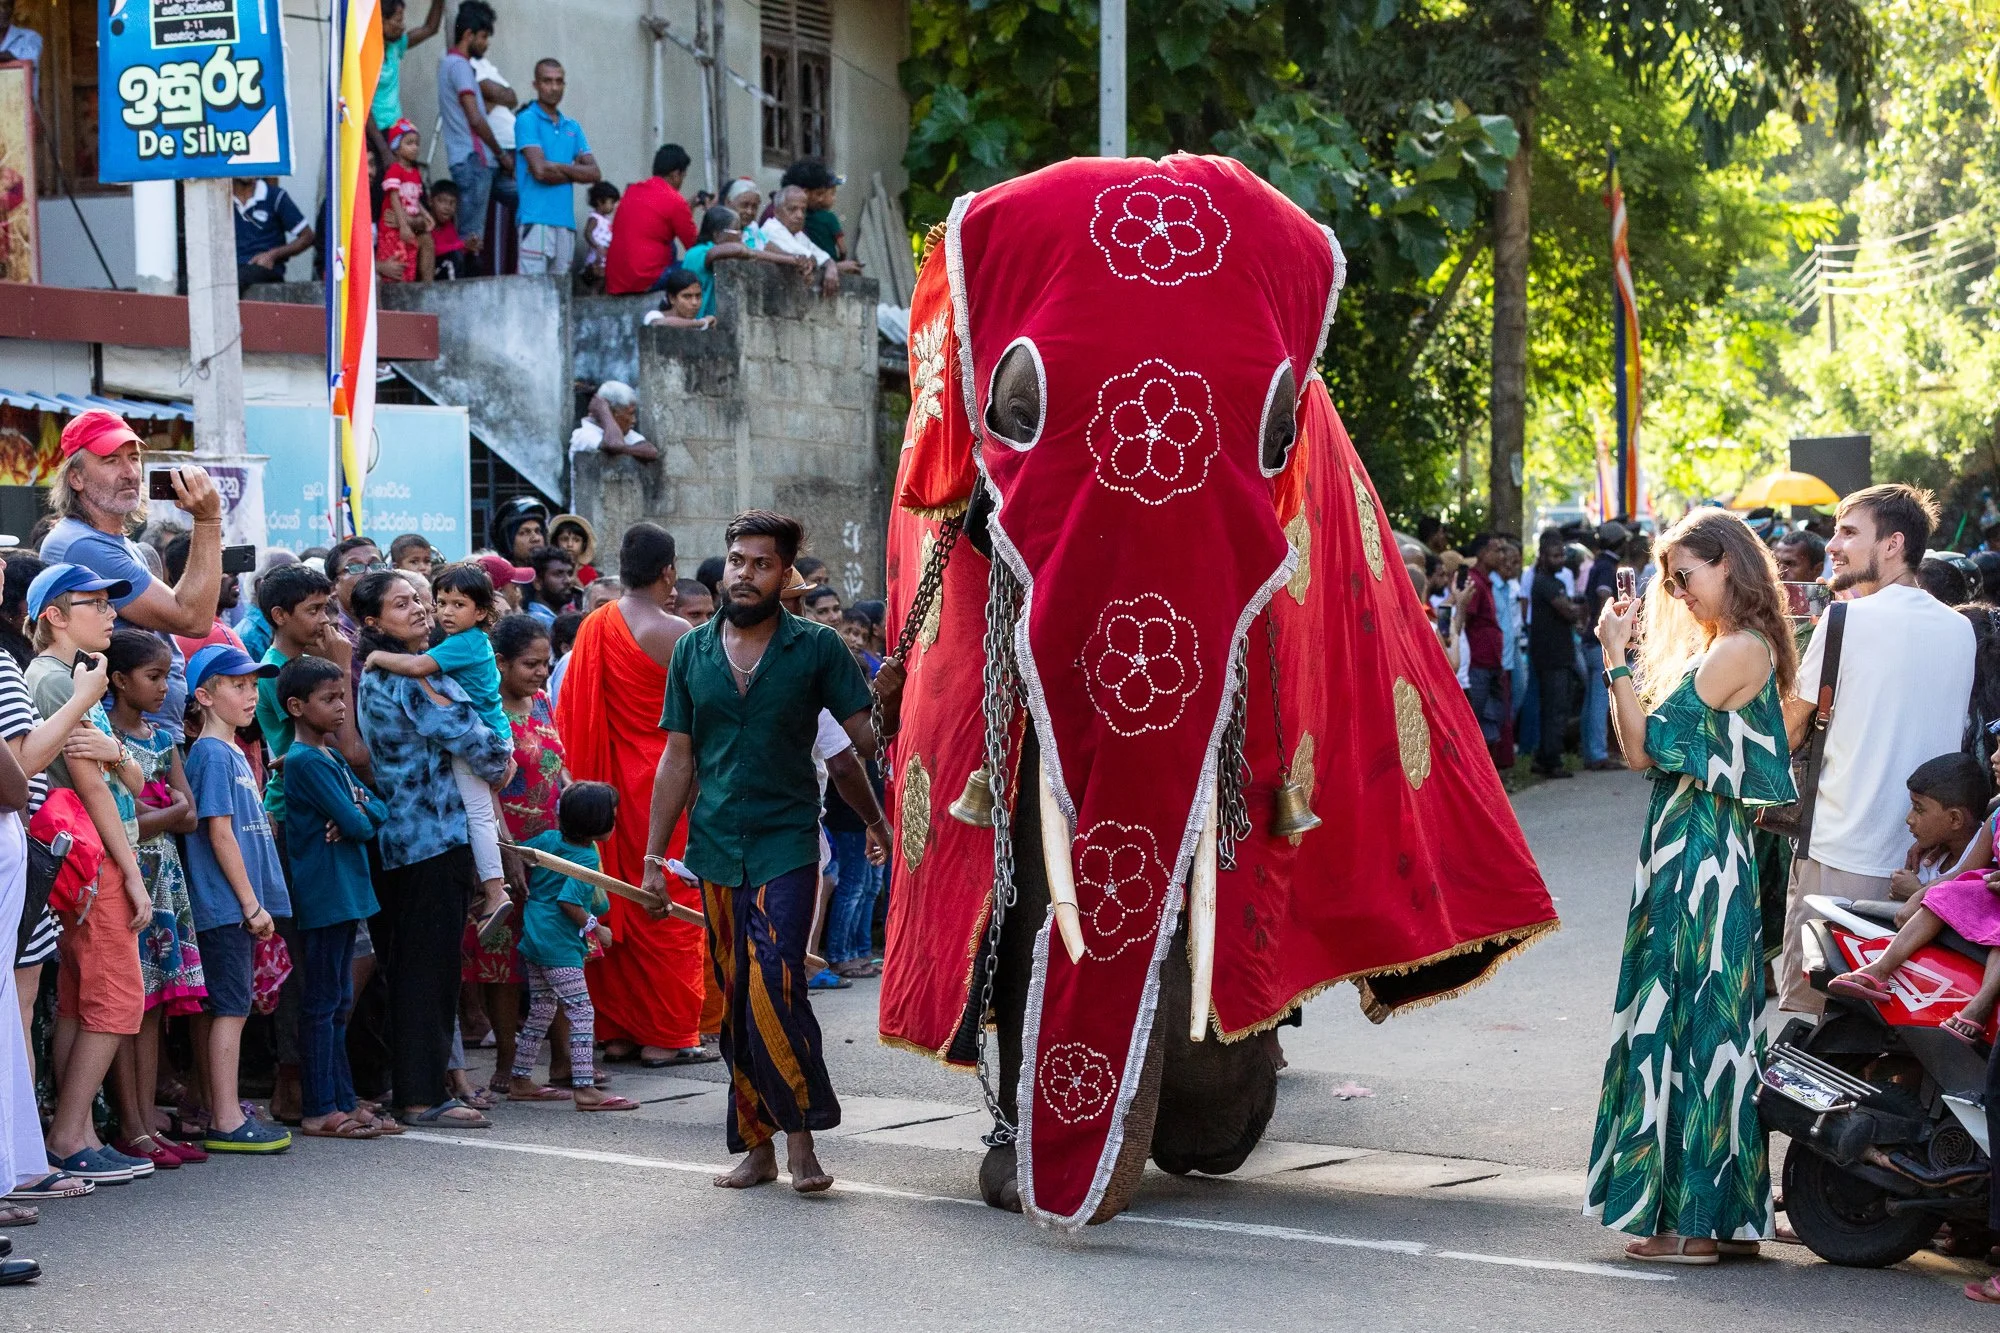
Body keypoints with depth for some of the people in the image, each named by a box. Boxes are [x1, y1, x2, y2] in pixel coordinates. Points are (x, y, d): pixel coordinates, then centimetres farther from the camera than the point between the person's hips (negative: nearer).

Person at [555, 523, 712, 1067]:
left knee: (616, 902, 12)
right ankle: (667, 1034, 5)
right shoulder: (674, 632, -13)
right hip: (661, 780, -6)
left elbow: (571, 711, 8)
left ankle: (617, 1029, 16)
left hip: (607, 782, 6)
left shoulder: (595, 626, 4)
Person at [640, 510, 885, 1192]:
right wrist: (654, 855, 11)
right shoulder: (693, 652, 10)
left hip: (787, 846, -4)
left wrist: (881, 817, -12)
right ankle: (758, 1146, 15)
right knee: (734, 1001, 6)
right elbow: (678, 758, 13)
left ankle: (800, 1137, -6)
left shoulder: (817, 647, -1)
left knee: (773, 988, -17)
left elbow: (866, 740, -1)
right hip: (716, 849, 4)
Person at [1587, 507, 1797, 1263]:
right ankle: (1726, 1213, 18)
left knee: (1694, 1025, -5)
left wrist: (1618, 658, -13)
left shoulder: (1736, 652, -15)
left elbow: (1645, 748, -15)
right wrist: (1628, 653, 8)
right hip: (1701, 857, 10)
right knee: (1708, 1026, 12)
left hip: (1702, 860, -10)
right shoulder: (1736, 648, 16)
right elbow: (1659, 748, 12)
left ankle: (1695, 1221, 0)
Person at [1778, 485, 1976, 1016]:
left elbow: (1788, 733, -3)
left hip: (1842, 856, -6)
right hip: (1927, 859, 6)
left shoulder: (1847, 619, -10)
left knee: (1816, 1010, 1)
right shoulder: (1960, 629, 8)